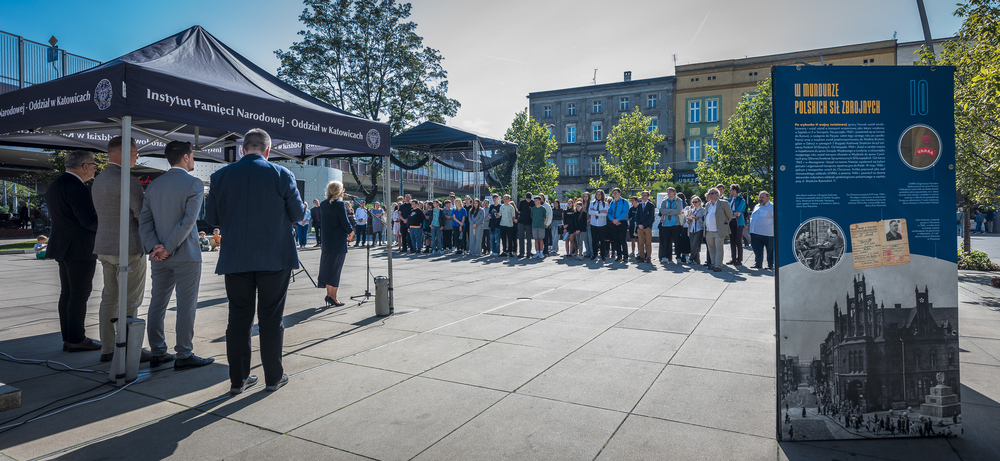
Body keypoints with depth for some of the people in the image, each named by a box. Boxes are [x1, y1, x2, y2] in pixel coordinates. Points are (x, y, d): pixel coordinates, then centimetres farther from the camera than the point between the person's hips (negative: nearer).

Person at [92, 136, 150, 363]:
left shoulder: (98, 180, 12)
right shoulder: (127, 181, -17)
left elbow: (108, 215, 17)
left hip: (105, 247, 9)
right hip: (129, 248, -9)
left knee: (109, 298, 14)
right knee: (130, 302, -2)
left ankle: (107, 349, 20)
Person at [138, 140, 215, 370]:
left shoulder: (153, 185, 10)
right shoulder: (194, 183, -10)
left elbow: (144, 220, 4)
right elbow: (189, 220, -19)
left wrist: (153, 246, -4)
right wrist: (169, 248, -15)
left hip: (159, 257, 7)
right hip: (186, 256, -6)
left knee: (157, 305, 13)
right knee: (186, 306, 0)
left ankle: (157, 353, 21)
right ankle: (184, 355, 6)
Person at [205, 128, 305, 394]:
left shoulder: (221, 176, 0)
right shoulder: (281, 175, -7)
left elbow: (211, 218, 6)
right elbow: (298, 214, -2)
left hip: (235, 260, 2)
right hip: (274, 259, -2)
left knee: (238, 319, 11)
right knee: (271, 319, 7)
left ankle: (238, 379, 19)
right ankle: (273, 378, 16)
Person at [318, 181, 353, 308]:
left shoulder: (323, 204, 7)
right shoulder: (339, 204, -14)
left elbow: (321, 221, 13)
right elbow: (345, 222, -15)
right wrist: (351, 231, 5)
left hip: (326, 240, 6)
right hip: (338, 240, -6)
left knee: (327, 265, 13)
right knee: (335, 267, 0)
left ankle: (329, 293, 18)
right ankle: (333, 297, 3)